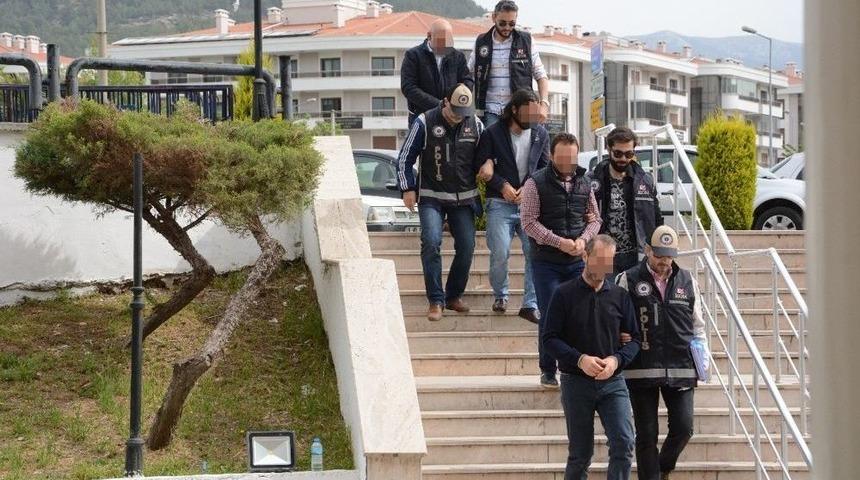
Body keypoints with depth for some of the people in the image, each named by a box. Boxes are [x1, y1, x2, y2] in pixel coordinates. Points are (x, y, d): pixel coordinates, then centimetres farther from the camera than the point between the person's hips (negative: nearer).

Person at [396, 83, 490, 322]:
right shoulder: (425, 122, -8)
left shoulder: (475, 125, 2)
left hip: (464, 198, 4)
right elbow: (405, 157, -1)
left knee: (466, 246, 1)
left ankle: (454, 296, 19)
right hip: (431, 197, -4)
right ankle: (435, 300, -13)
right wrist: (408, 189, -4)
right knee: (431, 243, -18)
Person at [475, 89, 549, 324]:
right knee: (500, 253, -11)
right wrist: (503, 185, -11)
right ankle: (500, 295, 16)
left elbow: (545, 167, 12)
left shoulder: (540, 134, 8)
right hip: (500, 204, -3)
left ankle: (531, 304, 0)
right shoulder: (493, 133, -3)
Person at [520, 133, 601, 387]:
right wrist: (559, 242, -18)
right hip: (546, 263, -4)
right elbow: (529, 222, -11)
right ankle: (548, 371, 10)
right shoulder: (536, 183, -5)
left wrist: (583, 239, -7)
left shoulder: (583, 183, 9)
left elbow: (595, 219, 14)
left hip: (578, 261, 4)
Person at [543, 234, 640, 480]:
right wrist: (580, 359, -20)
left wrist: (616, 360, -14)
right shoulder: (565, 294, -3)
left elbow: (633, 339, 6)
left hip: (612, 381, 2)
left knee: (624, 444, -15)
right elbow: (549, 338, -5)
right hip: (576, 383, -1)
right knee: (580, 454, 7)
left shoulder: (619, 295, 5)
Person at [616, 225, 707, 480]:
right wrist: (625, 341, -12)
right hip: (642, 370, -3)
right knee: (646, 435, 2)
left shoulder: (687, 281, 10)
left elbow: (697, 325, 17)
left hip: (680, 369, 3)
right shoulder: (628, 280, 0)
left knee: (683, 428, 1)